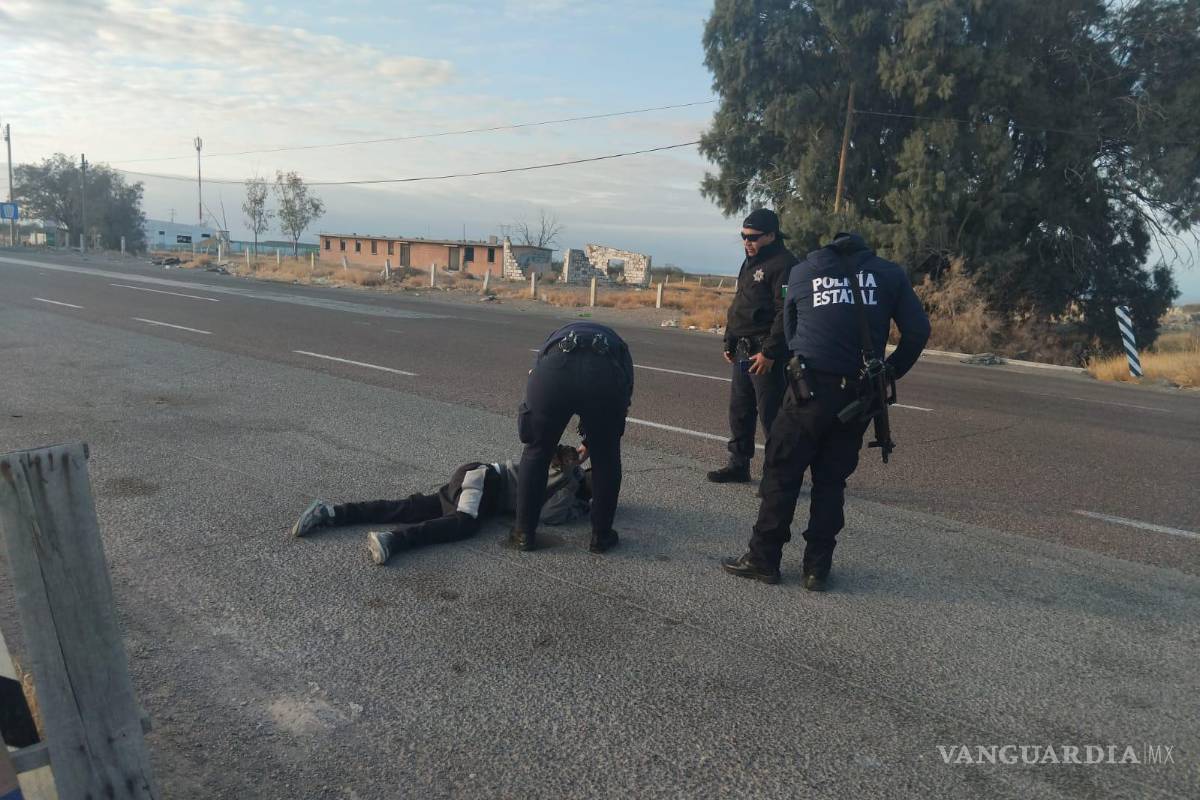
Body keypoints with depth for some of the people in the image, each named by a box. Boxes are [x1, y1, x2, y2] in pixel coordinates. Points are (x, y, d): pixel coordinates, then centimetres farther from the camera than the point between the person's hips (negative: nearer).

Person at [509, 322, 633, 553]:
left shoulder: (557, 337, 44)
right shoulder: (618, 346, 41)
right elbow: (623, 401, 40)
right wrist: (590, 442, 55)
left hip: (554, 369, 0)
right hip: (605, 376, 0)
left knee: (536, 452, 23)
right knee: (606, 458, 23)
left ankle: (524, 533, 31)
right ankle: (601, 535, 33)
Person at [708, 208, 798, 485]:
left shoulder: (783, 264, -13)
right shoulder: (751, 262, 17)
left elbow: (785, 314, -20)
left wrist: (769, 352, -23)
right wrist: (730, 341, 21)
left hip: (767, 353, -9)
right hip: (744, 351, 10)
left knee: (771, 415, -5)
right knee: (739, 410, 14)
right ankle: (738, 465, 26)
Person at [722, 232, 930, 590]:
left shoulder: (802, 271, 12)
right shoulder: (890, 273, 11)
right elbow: (918, 330, 4)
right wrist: (890, 373, 12)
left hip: (811, 386, -2)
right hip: (859, 393, 2)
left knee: (782, 472, 5)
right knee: (831, 479, 10)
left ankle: (764, 559, 8)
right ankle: (817, 567, 12)